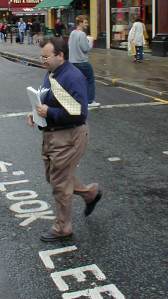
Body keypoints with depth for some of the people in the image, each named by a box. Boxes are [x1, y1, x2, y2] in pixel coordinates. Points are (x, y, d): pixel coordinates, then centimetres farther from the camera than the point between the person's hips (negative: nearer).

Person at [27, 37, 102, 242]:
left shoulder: (73, 78, -21)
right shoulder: (51, 74, 8)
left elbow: (79, 114, -28)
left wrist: (49, 113, -25)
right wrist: (36, 112, 1)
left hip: (68, 137, -10)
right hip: (51, 135, 10)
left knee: (60, 184, 3)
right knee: (53, 177, 21)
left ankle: (62, 228, 22)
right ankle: (91, 193, 40)